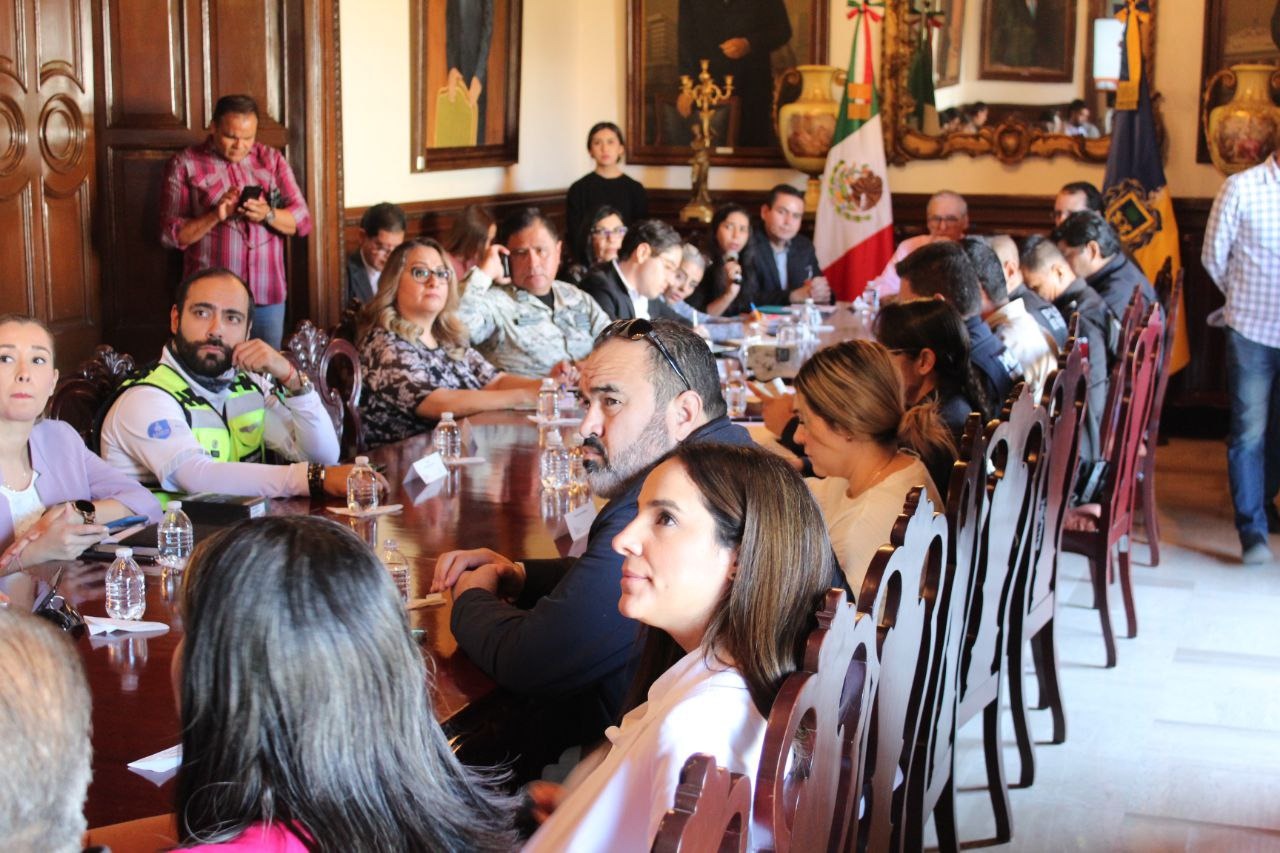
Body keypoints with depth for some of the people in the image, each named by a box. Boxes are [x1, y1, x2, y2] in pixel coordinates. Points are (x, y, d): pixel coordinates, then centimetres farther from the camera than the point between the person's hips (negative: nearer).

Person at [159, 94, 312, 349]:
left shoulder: (272, 159, 10)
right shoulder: (184, 164, 1)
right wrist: (215, 216, -18)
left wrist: (268, 214, -15)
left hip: (268, 293, 3)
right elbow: (171, 234, -3)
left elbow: (303, 221, 5)